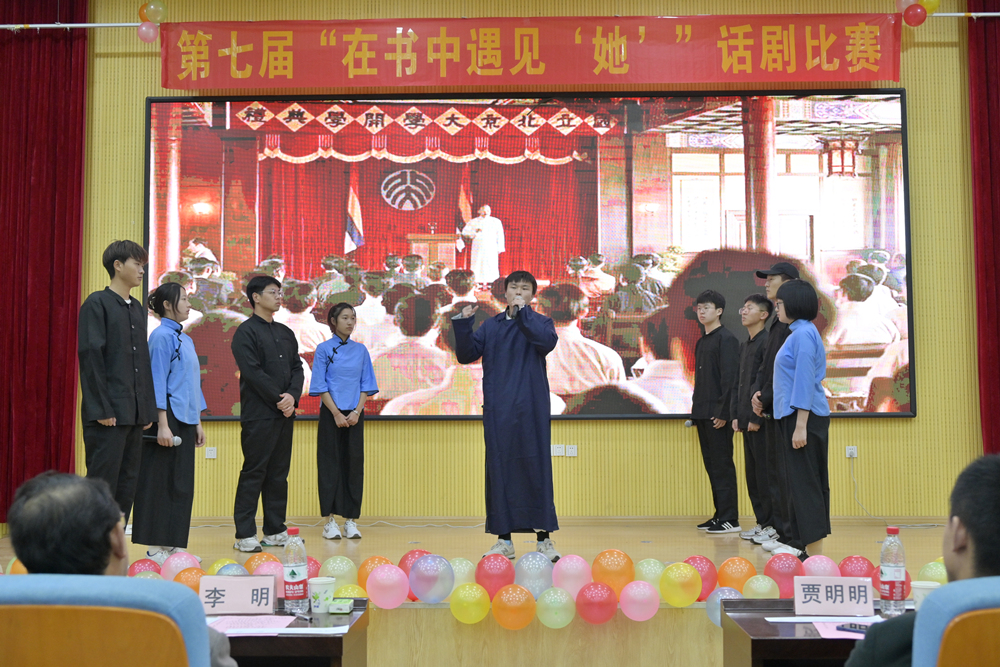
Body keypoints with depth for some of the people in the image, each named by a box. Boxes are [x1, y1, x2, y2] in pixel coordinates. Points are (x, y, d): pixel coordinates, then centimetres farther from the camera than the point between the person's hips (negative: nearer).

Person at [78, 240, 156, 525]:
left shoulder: (137, 309, 17)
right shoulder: (97, 304, -5)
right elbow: (90, 356, -11)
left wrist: (148, 408, 13)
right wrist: (101, 409, -16)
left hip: (134, 413, 7)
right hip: (108, 414, -7)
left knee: (127, 484, 9)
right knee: (102, 483, -5)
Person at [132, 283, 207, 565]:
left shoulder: (185, 339, 16)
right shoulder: (162, 336, -9)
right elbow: (157, 382, -14)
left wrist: (198, 423, 18)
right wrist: (162, 425, -18)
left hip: (185, 420, 9)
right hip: (169, 418, -9)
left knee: (182, 486, 10)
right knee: (161, 484, -3)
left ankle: (172, 544, 17)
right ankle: (156, 548, 4)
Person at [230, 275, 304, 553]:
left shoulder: (285, 333, 18)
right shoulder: (246, 332, -4)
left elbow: (297, 368, 12)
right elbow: (253, 372, -14)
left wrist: (292, 396, -6)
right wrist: (278, 399, -13)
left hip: (284, 414, 7)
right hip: (258, 415, -7)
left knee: (279, 474, 9)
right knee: (253, 473, -4)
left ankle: (275, 530, 16)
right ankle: (244, 534, 1)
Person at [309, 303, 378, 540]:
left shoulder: (360, 350, 9)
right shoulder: (324, 349, -1)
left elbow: (366, 384, 7)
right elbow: (320, 386, -5)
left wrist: (357, 412, -6)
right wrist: (336, 414, -11)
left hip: (354, 415, 3)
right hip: (331, 414, -3)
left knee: (354, 463, 2)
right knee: (330, 464, -1)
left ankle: (350, 520, 8)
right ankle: (330, 520, 4)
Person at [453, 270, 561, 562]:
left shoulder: (539, 322, 4)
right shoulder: (491, 326, 12)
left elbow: (547, 341, -19)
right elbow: (466, 355, 6)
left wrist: (522, 313, -19)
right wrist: (462, 324, -7)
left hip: (530, 409, -3)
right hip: (497, 410, 3)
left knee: (535, 468, -3)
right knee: (499, 470, 5)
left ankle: (544, 538, 6)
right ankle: (504, 540, 13)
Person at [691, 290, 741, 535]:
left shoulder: (726, 338, -8)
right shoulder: (701, 342, 19)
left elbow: (729, 377, -15)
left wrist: (723, 411, -20)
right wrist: (696, 410, 17)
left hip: (718, 414, -9)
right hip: (702, 413, 9)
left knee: (722, 465, -7)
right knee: (711, 465, 10)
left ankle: (730, 518, -3)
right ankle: (720, 514, 16)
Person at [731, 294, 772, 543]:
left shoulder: (767, 342, -11)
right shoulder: (743, 345, 17)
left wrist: (758, 417, -17)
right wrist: (736, 415, 13)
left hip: (761, 421, -9)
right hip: (746, 419, 9)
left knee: (764, 472, -5)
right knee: (752, 472, 11)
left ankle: (771, 524, 2)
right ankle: (761, 521, 18)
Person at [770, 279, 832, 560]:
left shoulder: (803, 333, -14)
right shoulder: (797, 333, 16)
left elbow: (805, 380, -19)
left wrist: (800, 426, -21)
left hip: (804, 416, -10)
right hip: (794, 415, 10)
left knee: (805, 483, -7)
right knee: (803, 482, 12)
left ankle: (815, 550, -4)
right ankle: (800, 543, 19)